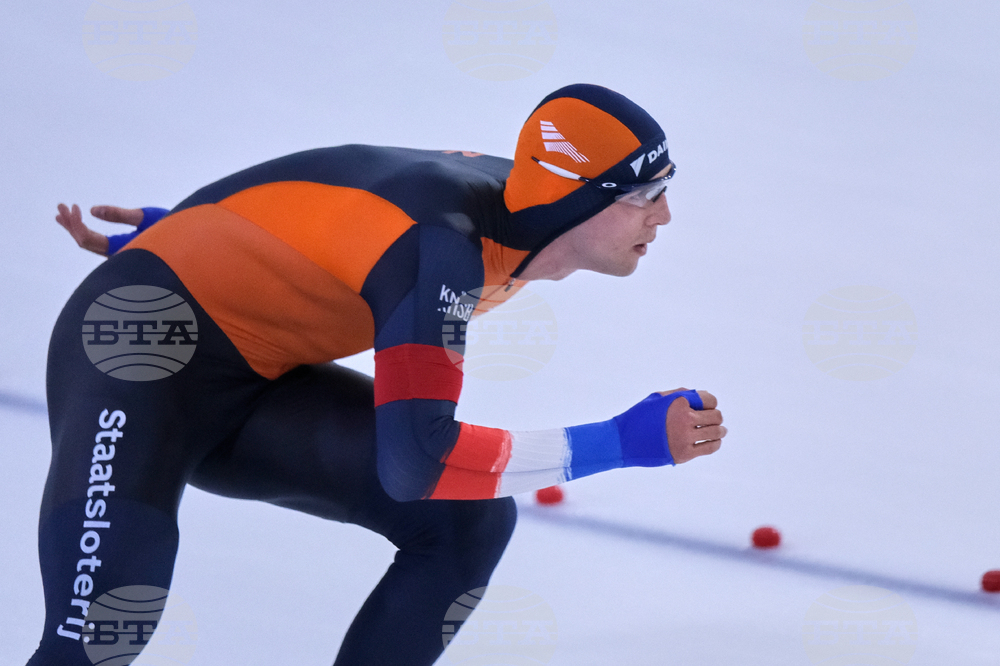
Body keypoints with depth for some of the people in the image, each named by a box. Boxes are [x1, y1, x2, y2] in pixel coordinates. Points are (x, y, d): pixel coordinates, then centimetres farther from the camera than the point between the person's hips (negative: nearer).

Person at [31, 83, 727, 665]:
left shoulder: (508, 197, -3)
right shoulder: (444, 247, -30)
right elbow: (415, 463, -34)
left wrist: (192, 227, 23)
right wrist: (617, 443, -29)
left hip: (259, 378, 9)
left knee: (471, 519, -4)